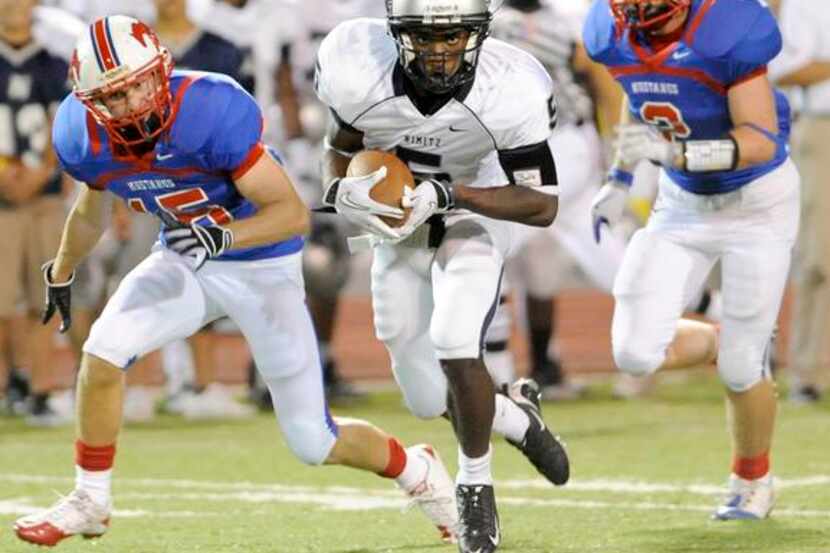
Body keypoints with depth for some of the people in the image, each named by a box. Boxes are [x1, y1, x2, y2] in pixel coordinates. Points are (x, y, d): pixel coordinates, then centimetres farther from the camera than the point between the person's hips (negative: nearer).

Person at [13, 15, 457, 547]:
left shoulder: (212, 112, -33)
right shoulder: (86, 138, -15)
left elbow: (294, 213, -29)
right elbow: (91, 209, 10)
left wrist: (220, 237, -45)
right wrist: (60, 274, 25)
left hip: (264, 266, -4)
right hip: (185, 262, 4)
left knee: (313, 442, 0)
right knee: (103, 354, -18)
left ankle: (417, 470, 30)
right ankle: (90, 501, 2)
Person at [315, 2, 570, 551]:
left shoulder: (508, 91, -32)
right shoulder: (361, 75, -27)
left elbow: (543, 205, -24)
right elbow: (339, 150, -5)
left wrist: (449, 194, -36)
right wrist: (342, 192, -28)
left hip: (478, 214, -3)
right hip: (398, 224, 3)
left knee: (455, 342, -27)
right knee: (429, 399, 3)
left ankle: (476, 486, -1)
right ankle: (518, 417, 37)